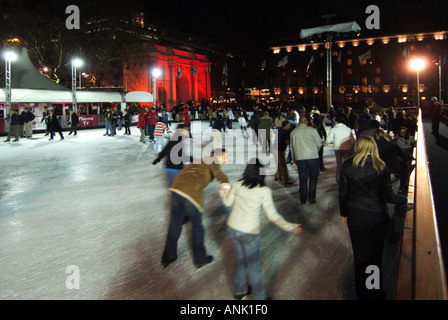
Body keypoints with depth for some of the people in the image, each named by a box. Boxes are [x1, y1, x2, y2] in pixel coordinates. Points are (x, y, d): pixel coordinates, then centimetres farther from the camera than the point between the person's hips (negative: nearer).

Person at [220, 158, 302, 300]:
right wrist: (291, 227, -3)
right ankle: (259, 296, 24)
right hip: (250, 232, -4)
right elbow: (272, 215, -10)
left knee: (240, 258, 24)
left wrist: (223, 190, 30)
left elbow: (228, 202, 13)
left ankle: (240, 291, 41)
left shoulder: (237, 185, -1)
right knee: (253, 265, 11)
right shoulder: (265, 191, -10)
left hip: (232, 228, 4)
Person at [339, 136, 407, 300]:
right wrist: (405, 200, 10)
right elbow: (388, 196, -9)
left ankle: (363, 293, 28)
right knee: (376, 255, 17)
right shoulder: (380, 166, -10)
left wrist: (344, 213, 9)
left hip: (356, 216, 0)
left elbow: (343, 193, -5)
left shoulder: (348, 165, -10)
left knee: (360, 256, 14)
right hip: (378, 217, 1)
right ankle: (376, 293, 32)